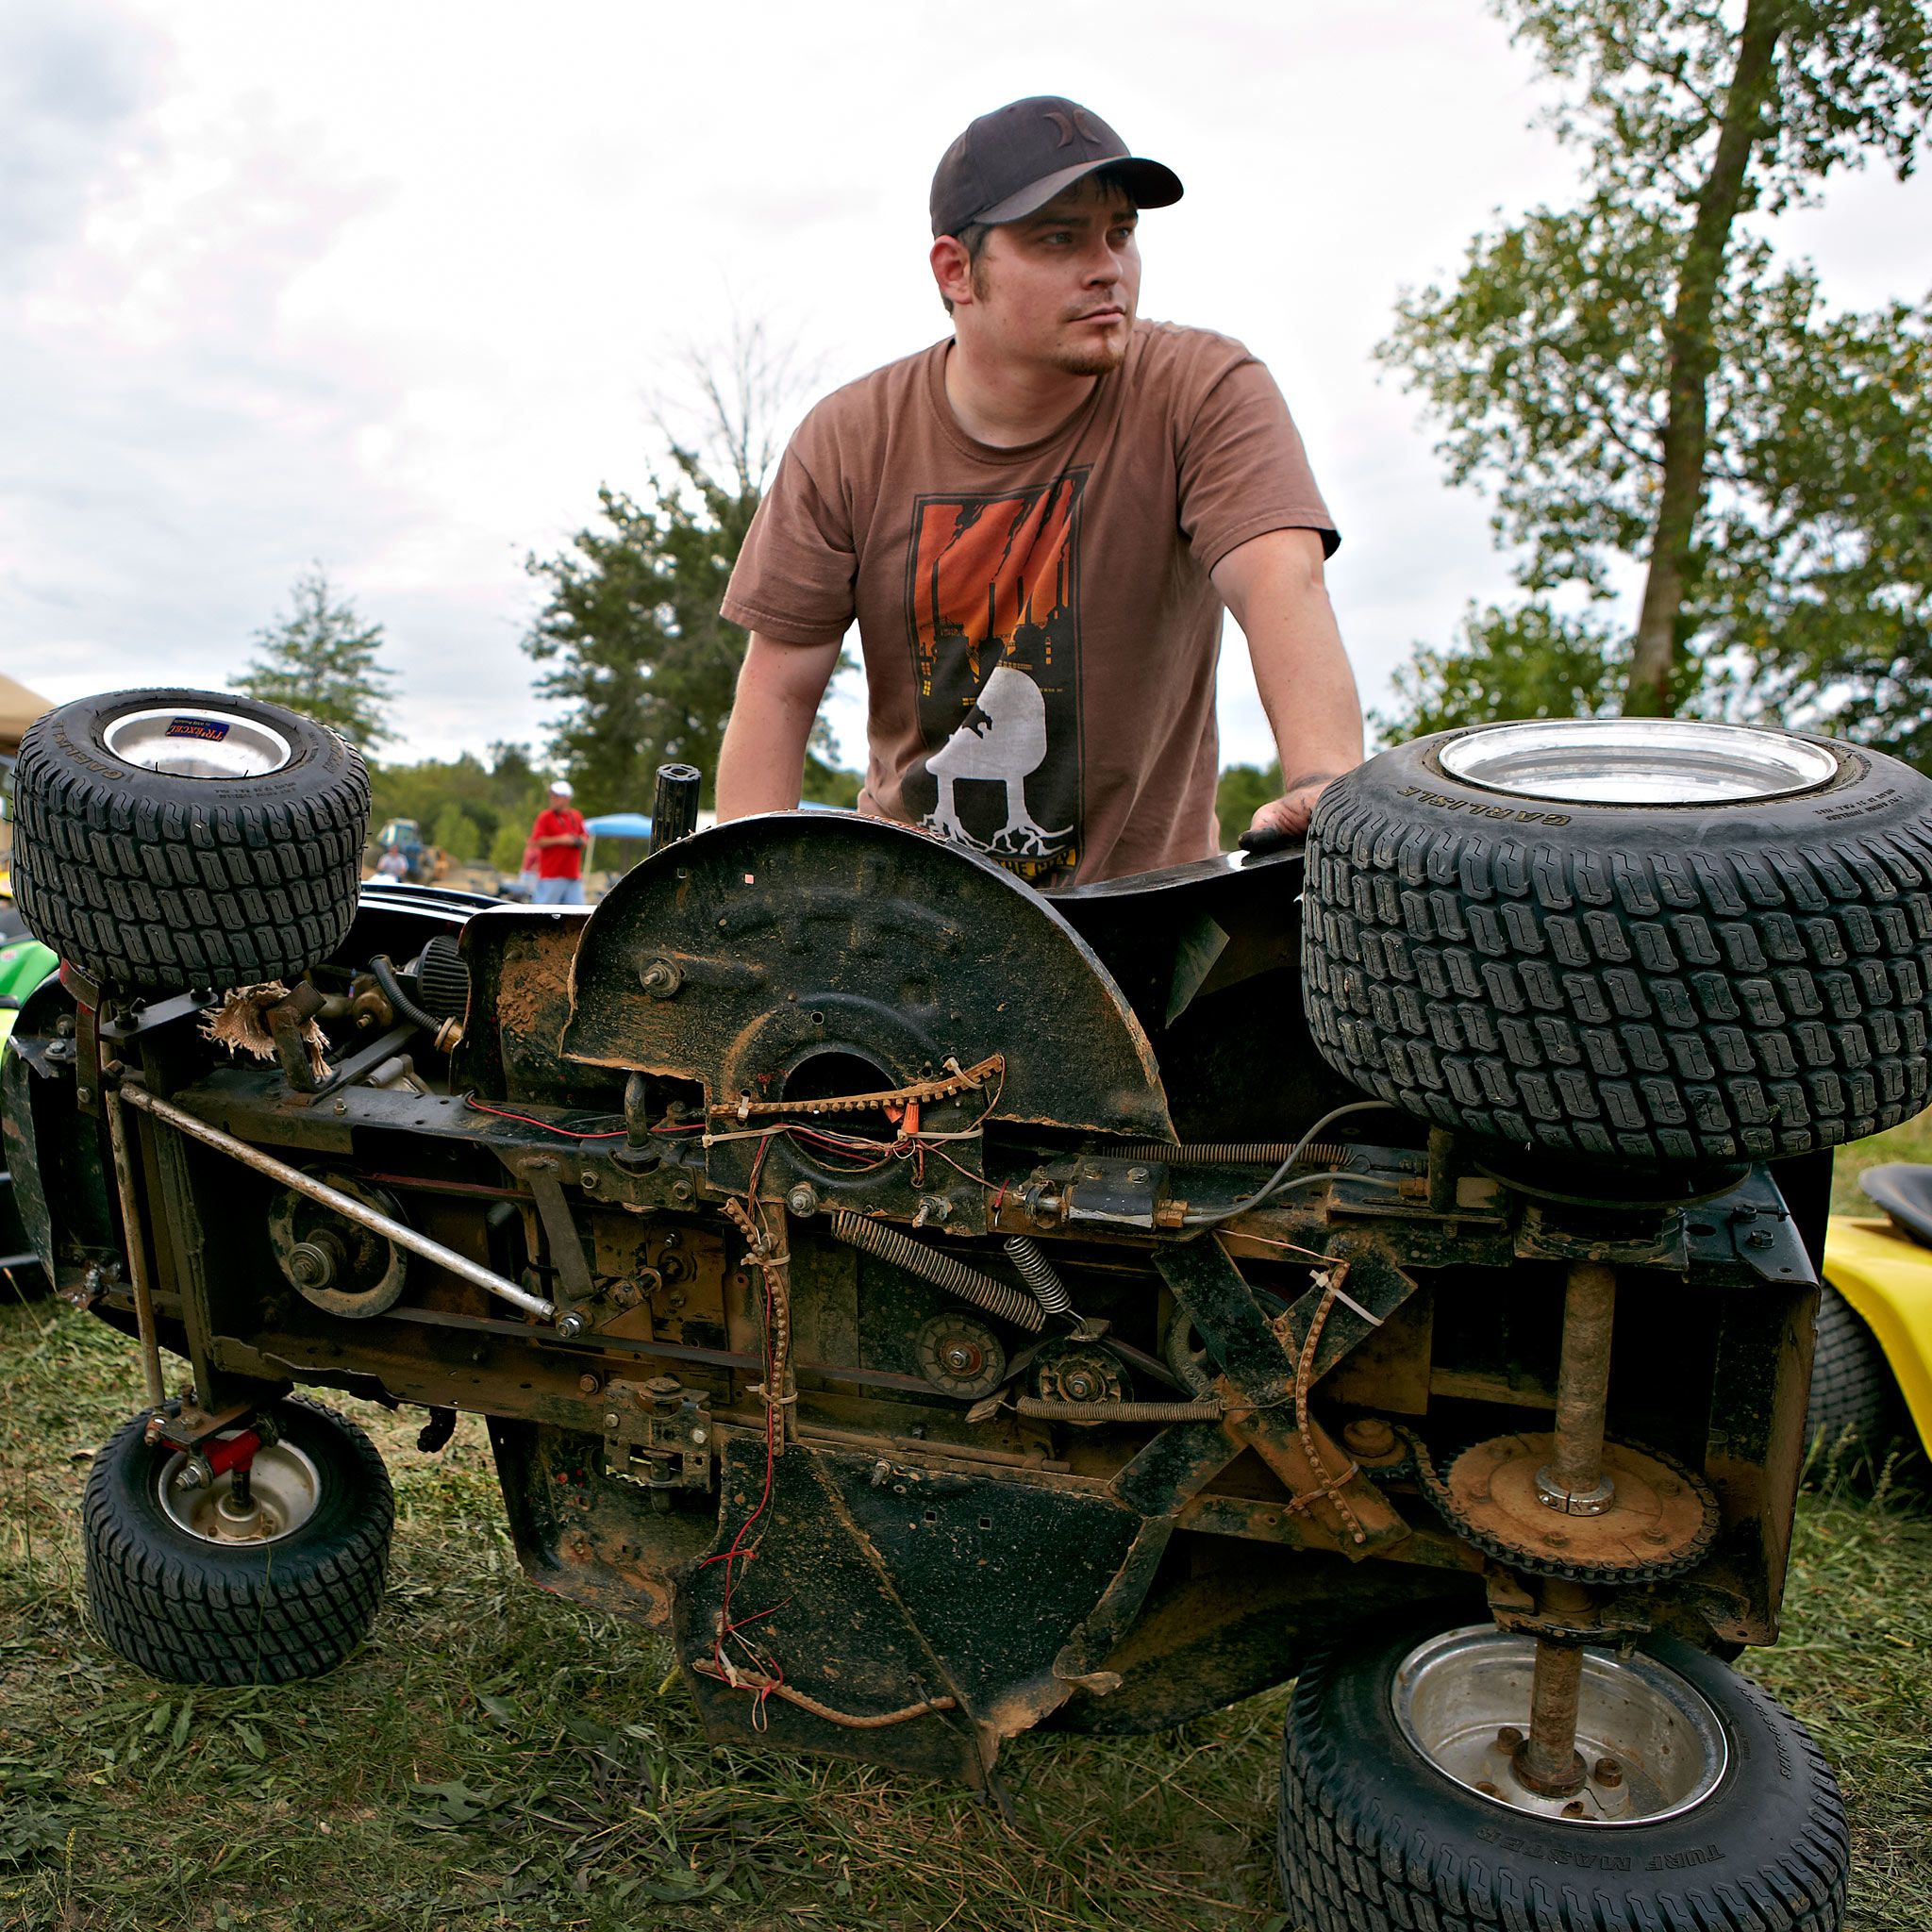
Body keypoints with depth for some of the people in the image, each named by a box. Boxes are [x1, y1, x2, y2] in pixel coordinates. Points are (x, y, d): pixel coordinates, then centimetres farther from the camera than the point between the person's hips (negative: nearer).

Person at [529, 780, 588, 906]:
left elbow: (586, 839, 21)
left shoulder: (577, 816, 13)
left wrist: (580, 841, -2)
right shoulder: (544, 816, -2)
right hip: (551, 876, -5)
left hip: (573, 876, 5)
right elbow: (535, 841, -10)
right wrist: (559, 840, -16)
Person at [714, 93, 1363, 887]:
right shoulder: (848, 441, -3)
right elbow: (779, 686, -3)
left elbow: (1282, 582, -23)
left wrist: (1326, 780, -42)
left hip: (1139, 888, 0)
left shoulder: (1207, 393, -7)